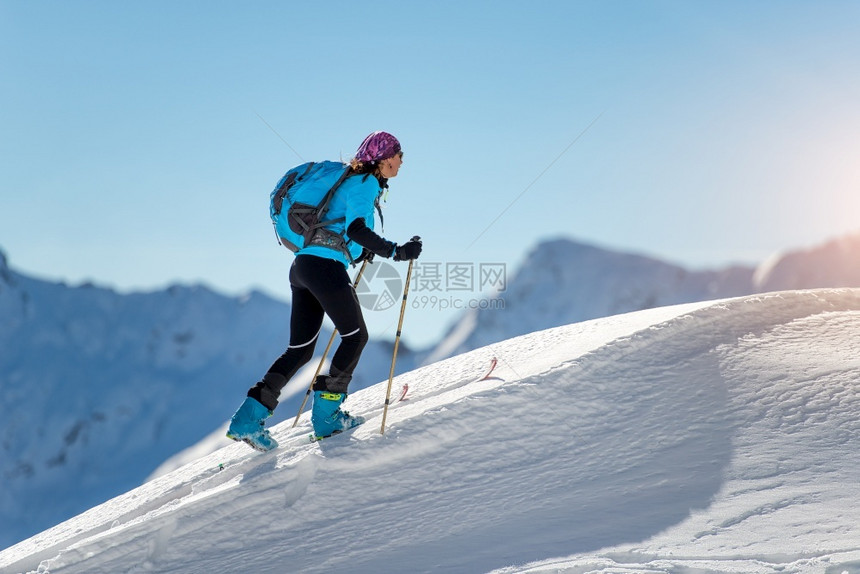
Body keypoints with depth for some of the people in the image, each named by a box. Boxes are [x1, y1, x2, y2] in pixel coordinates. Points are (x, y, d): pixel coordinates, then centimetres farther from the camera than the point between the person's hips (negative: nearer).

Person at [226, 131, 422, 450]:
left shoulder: (355, 181, 24)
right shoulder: (366, 183, -4)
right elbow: (355, 228, -18)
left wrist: (359, 252, 23)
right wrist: (397, 251, -18)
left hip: (302, 267, 9)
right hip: (325, 265, -9)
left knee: (301, 349, 9)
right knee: (356, 336, 3)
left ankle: (248, 418, 3)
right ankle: (326, 414, 4)